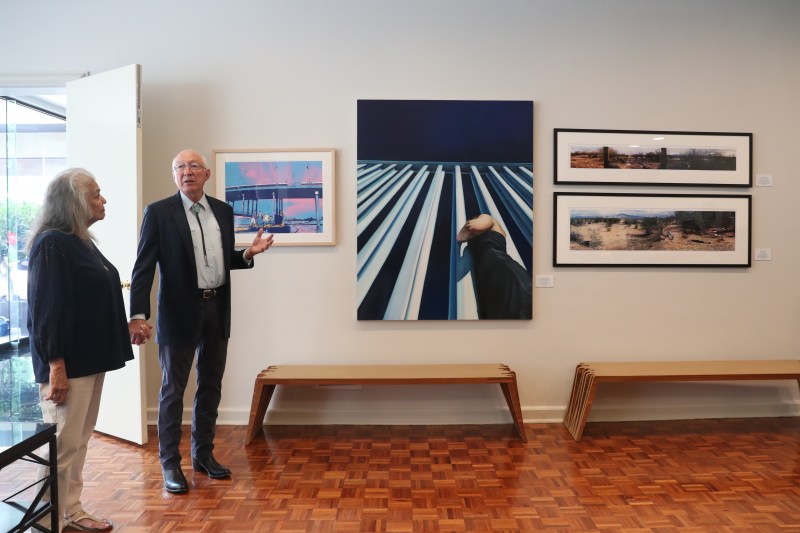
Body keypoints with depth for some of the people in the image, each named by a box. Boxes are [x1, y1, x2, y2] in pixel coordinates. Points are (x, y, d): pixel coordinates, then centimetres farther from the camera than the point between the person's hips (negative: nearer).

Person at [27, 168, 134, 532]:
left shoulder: (81, 241, 13)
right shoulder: (51, 243, -14)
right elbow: (46, 309, -19)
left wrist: (127, 324, 20)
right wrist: (55, 366, -21)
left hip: (90, 358, 9)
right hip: (66, 363, -9)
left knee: (79, 440, 16)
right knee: (62, 444, 0)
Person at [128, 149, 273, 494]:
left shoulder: (223, 211, 7)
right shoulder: (159, 212, -7)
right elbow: (144, 267, -11)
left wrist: (249, 253, -5)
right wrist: (138, 315, -20)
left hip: (217, 309, 5)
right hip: (180, 312, -5)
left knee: (211, 386, 14)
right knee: (173, 389, 6)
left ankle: (203, 453, 30)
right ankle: (170, 463, 20)